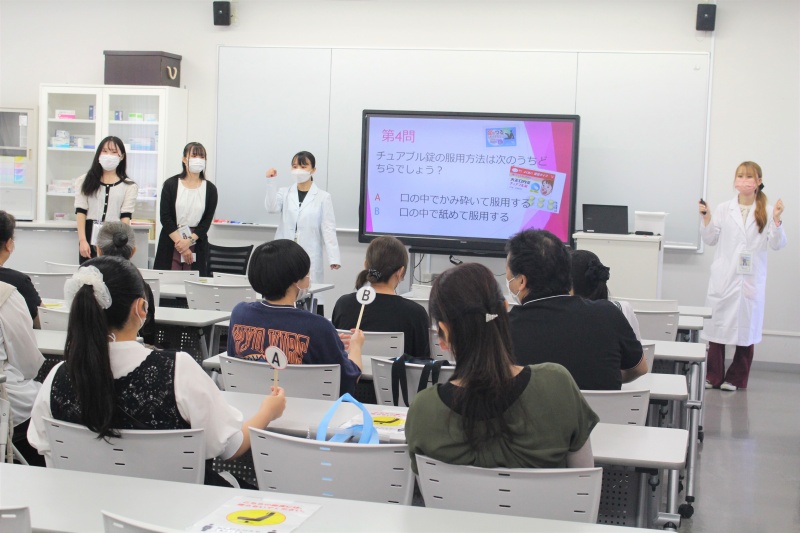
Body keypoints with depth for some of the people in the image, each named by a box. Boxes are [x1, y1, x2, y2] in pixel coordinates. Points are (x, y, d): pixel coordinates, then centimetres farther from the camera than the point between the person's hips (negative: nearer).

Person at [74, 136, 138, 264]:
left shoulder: (129, 186, 7)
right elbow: (80, 212, 3)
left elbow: (125, 216, -1)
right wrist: (82, 240, -8)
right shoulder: (86, 181, 11)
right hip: (90, 238, 1)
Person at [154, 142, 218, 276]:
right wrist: (180, 242, -10)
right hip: (170, 244, -1)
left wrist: (189, 241, -12)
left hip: (197, 245, 1)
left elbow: (207, 222, 1)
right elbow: (165, 217, -3)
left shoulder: (210, 189, 5)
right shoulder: (171, 185, 2)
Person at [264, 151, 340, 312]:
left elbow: (328, 229, -2)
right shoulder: (284, 193, 10)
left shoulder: (323, 197, 2)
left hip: (309, 256, -2)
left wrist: (333, 258, -10)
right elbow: (271, 208, -8)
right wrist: (270, 182, -16)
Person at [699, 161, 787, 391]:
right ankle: (713, 376, 14)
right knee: (717, 324, 3)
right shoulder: (723, 209, 5)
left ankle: (736, 378, 15)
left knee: (746, 327, 4)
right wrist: (706, 218, -5)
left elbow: (777, 245, -1)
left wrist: (776, 221, -14)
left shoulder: (767, 212, 2)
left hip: (751, 279, -1)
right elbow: (710, 240, 9)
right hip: (724, 277, 1)